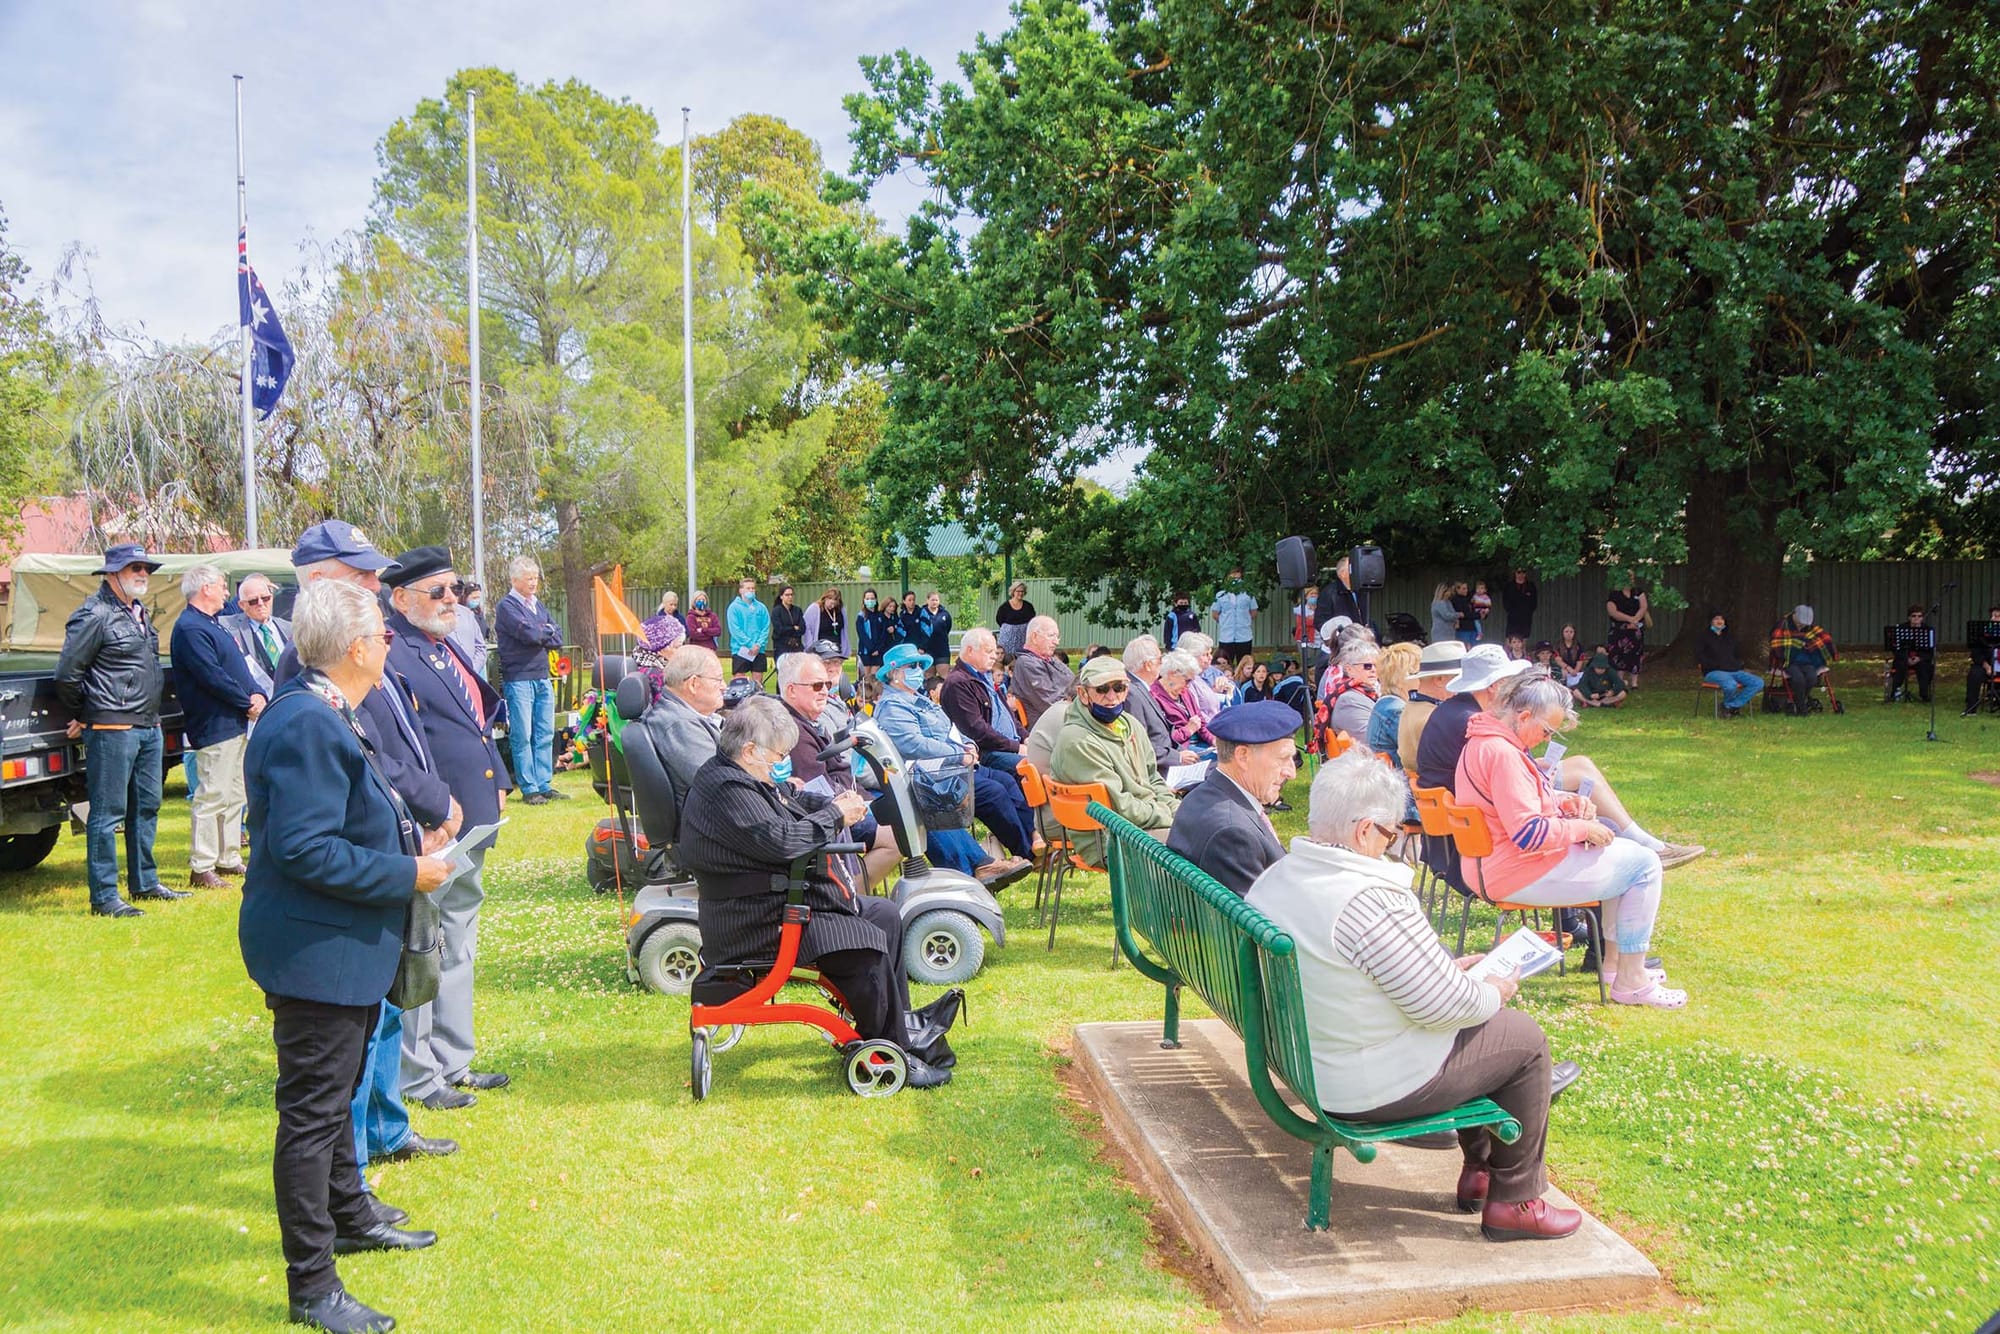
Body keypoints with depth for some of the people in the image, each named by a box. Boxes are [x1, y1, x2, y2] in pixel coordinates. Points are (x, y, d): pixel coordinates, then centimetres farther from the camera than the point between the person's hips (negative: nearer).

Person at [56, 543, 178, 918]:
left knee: (146, 806, 16)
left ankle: (144, 882, 27)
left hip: (149, 727, 9)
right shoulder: (95, 615, -12)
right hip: (113, 729, -9)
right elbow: (67, 673, -13)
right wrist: (83, 717, -1)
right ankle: (104, 897, -1)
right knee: (108, 813, -5)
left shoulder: (139, 613, 16)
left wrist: (152, 712, 17)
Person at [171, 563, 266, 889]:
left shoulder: (214, 624, 18)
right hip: (214, 726, -10)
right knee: (212, 797, -8)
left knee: (234, 795, 15)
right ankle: (201, 869, -4)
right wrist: (247, 703, -13)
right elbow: (212, 676, -20)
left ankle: (228, 858, 24)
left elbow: (240, 666, 16)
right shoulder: (190, 628, -14)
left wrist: (258, 695, -2)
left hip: (236, 724, 10)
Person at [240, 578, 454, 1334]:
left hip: (341, 948, 11)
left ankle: (349, 1215, 44)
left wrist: (411, 839, 7)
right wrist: (406, 874, -21)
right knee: (314, 1110, 0)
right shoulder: (308, 727, -25)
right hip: (316, 952, -11)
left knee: (336, 1094, 25)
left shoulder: (324, 716, 8)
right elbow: (306, 851, -29)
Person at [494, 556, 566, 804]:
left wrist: (539, 635, -7)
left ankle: (545, 785, 13)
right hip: (518, 679, -7)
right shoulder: (507, 606, -6)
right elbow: (528, 633, -19)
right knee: (523, 736, -3)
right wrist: (548, 630, -1)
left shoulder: (538, 605, 16)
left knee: (546, 735, 7)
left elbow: (558, 638, 9)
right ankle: (529, 789, 2)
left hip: (542, 678, 7)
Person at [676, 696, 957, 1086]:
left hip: (787, 896, 12)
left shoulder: (746, 776, 12)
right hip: (759, 918, -12)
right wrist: (836, 815, -16)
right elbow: (779, 840, -31)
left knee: (887, 916, 13)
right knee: (868, 944, -23)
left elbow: (790, 800, 28)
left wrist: (833, 803, 7)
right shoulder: (726, 790, -22)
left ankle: (900, 1021, 18)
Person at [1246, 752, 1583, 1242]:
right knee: (1524, 1037, 11)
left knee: (1477, 1017, 28)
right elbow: (1446, 1007, -23)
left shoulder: (1271, 881, -3)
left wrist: (1446, 968, 11)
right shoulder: (1371, 901, -31)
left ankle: (1479, 1169, 39)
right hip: (1377, 1087, -9)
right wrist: (1495, 992, -2)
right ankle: (1515, 1202, 22)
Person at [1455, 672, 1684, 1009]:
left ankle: (1613, 960, 30)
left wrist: (1562, 801, 5)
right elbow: (1529, 833, -28)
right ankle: (1631, 982, 1)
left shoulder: (1485, 741, 9)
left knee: (1621, 852, 25)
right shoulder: (1502, 753, -25)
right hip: (1519, 874, -11)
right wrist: (1583, 829, -14)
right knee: (1644, 864, -5)